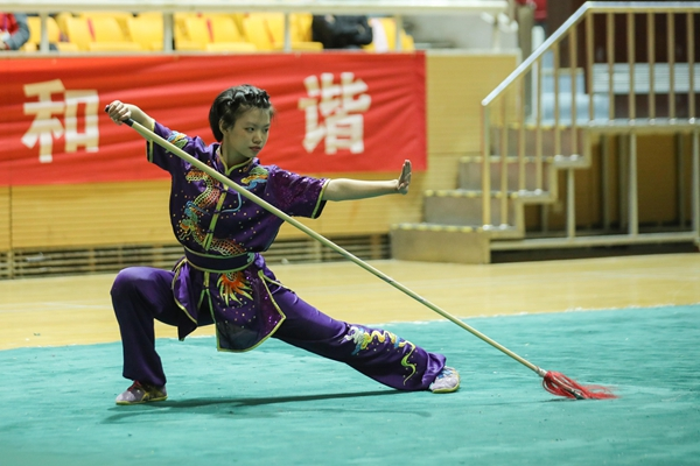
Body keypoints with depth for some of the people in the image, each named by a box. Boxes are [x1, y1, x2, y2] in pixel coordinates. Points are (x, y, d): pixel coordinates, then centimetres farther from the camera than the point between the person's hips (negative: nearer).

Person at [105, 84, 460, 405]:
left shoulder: (271, 182, -8)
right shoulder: (191, 156, -6)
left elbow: (334, 189, -15)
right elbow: (148, 125, -6)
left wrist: (392, 187, -27)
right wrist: (129, 111, -31)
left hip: (248, 292, -1)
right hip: (190, 287, 1)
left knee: (333, 336, -1)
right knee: (129, 284, -23)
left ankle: (428, 368, 12)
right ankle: (148, 384, -7)